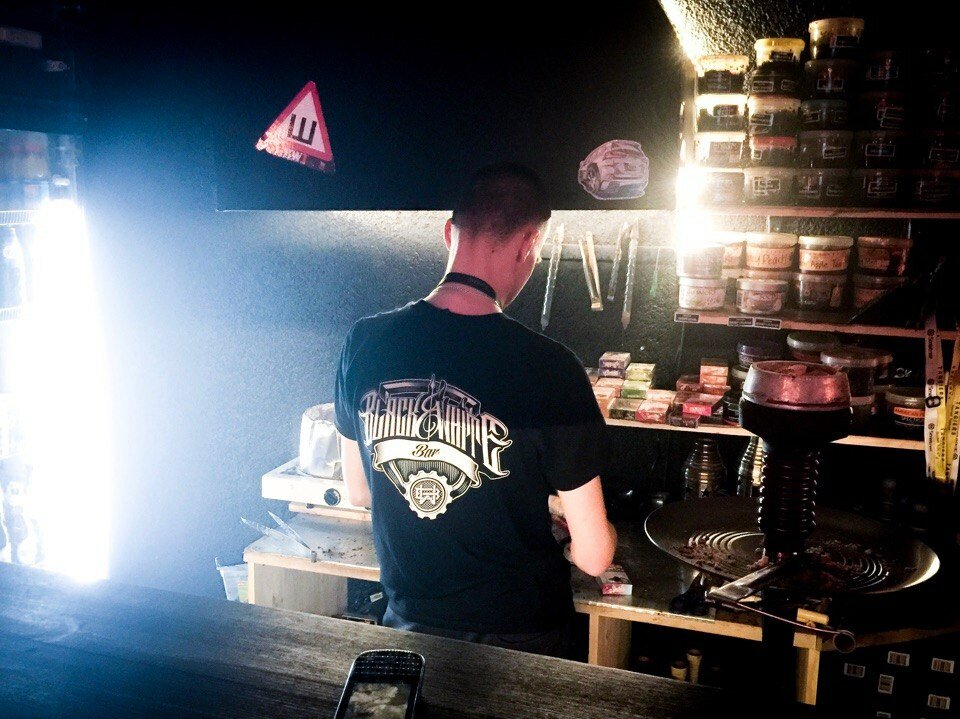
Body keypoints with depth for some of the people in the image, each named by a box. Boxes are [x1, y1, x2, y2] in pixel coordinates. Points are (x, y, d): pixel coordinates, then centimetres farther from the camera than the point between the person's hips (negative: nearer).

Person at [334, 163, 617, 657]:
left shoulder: (364, 342, -13)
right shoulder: (548, 368, -25)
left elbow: (358, 493, 3)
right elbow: (593, 556, -17)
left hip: (408, 622, 3)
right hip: (519, 634, -2)